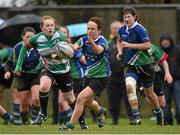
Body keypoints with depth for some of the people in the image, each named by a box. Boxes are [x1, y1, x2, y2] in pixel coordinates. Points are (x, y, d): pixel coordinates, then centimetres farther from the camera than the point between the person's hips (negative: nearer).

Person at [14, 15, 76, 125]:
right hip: (48, 69, 1)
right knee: (44, 86, -31)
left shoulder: (60, 37, -22)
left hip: (63, 70, -1)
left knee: (70, 99, 8)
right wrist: (19, 65, 3)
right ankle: (43, 114, -11)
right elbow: (25, 47, 3)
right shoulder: (37, 38, -14)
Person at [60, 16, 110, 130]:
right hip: (89, 75, 7)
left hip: (101, 77, -7)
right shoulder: (84, 39, -2)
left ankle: (71, 124, -10)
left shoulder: (102, 41, -18)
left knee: (81, 99, -19)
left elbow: (98, 50, -41)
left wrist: (92, 42, -62)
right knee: (88, 102, 24)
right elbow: (74, 47, -20)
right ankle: (101, 111, 56)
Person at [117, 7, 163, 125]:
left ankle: (159, 114, 39)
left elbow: (147, 45, -23)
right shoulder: (122, 30, 4)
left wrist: (129, 45, -25)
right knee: (129, 86, -25)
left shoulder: (139, 29, -15)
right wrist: (120, 52, 8)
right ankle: (136, 117, -23)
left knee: (149, 94, 11)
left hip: (144, 65, -4)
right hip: (130, 65, 4)